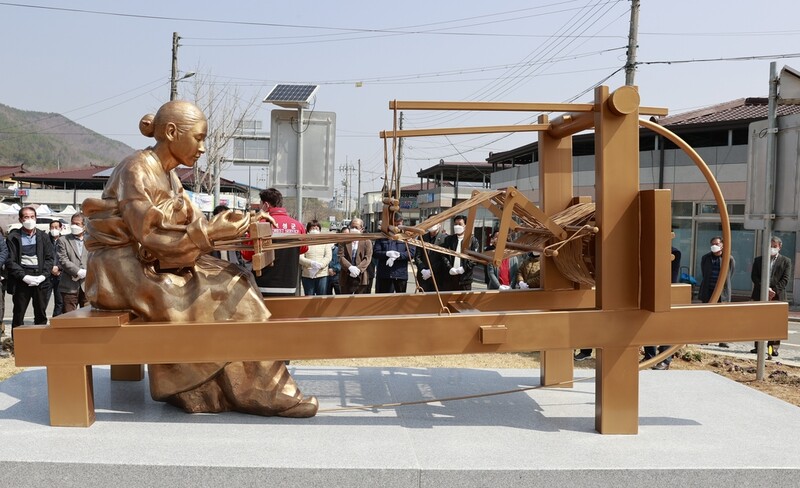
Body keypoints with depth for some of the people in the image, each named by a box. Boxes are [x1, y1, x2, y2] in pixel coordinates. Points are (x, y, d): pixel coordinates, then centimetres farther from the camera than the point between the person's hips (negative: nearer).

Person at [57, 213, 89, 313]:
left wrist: (85, 273, -11)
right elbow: (63, 260, -4)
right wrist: (78, 271, -14)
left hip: (87, 286, 1)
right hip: (69, 287, -1)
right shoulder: (64, 240, 6)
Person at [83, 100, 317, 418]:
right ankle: (260, 391, -9)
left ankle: (189, 388, -4)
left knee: (230, 280, -5)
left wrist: (219, 226, -10)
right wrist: (210, 232, -23)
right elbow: (149, 237, -22)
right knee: (222, 295, -18)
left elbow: (186, 227, 6)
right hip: (122, 270, -9)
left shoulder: (167, 176, 13)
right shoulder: (138, 170, -15)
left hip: (150, 264, 9)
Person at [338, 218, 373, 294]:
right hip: (346, 279, 1)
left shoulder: (367, 241, 6)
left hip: (361, 278, -1)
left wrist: (359, 269, -19)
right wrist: (350, 267, -20)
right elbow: (341, 257, -3)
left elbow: (368, 258, -4)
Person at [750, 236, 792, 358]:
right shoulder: (758, 260, 11)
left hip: (777, 296, -2)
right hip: (760, 296, 2)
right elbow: (754, 277, 2)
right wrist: (765, 288, -12)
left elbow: (785, 279, -1)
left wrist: (774, 290, -13)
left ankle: (773, 348, 0)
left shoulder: (786, 261, 8)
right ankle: (758, 346, 11)